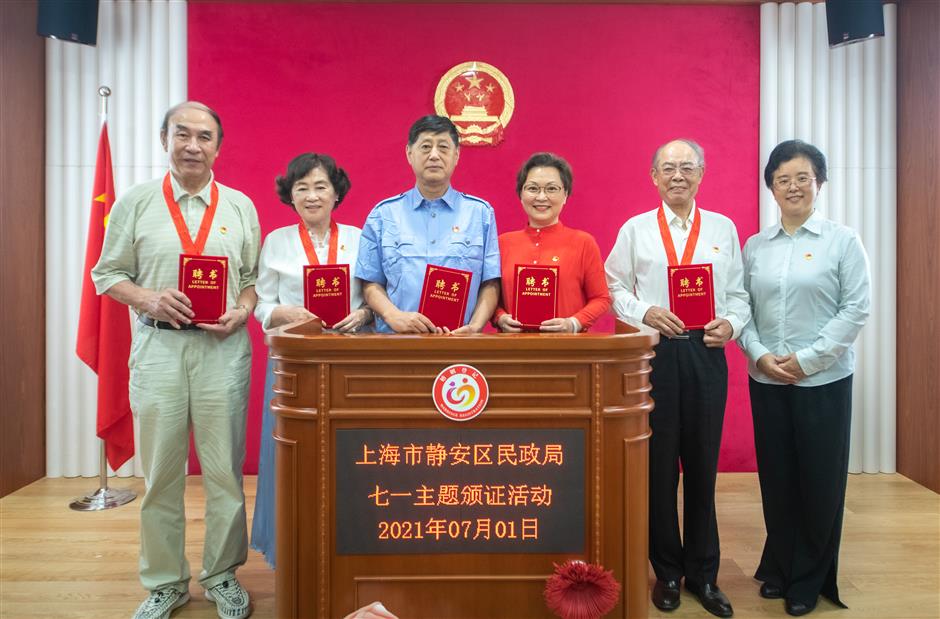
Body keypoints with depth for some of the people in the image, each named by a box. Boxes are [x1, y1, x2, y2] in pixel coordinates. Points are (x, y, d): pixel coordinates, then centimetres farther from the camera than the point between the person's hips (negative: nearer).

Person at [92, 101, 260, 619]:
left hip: (223, 348, 0)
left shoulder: (240, 206, 8)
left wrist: (241, 312, -9)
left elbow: (255, 277, 10)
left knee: (224, 470, 5)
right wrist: (149, 297, -11)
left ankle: (221, 576, 22)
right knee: (160, 471, 8)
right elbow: (108, 275, 7)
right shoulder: (135, 203, 6)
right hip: (158, 347, 0)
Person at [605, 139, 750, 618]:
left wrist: (732, 324, -8)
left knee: (703, 465, 7)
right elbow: (614, 288, 5)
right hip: (653, 354, -1)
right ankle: (667, 571, 22)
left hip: (706, 354, 1)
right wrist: (645, 313, -11)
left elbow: (740, 293, 11)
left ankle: (703, 574, 23)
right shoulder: (635, 229, 7)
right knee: (659, 465, 5)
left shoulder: (723, 229, 11)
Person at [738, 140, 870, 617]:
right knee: (776, 477, 9)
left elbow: (856, 308, -7)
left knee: (819, 480, 5)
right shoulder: (754, 246, 7)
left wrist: (807, 359, -14)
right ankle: (779, 567, 28)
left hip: (824, 381, -2)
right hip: (766, 381, 3)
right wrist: (759, 355, -11)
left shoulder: (842, 241, -2)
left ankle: (809, 580, 23)